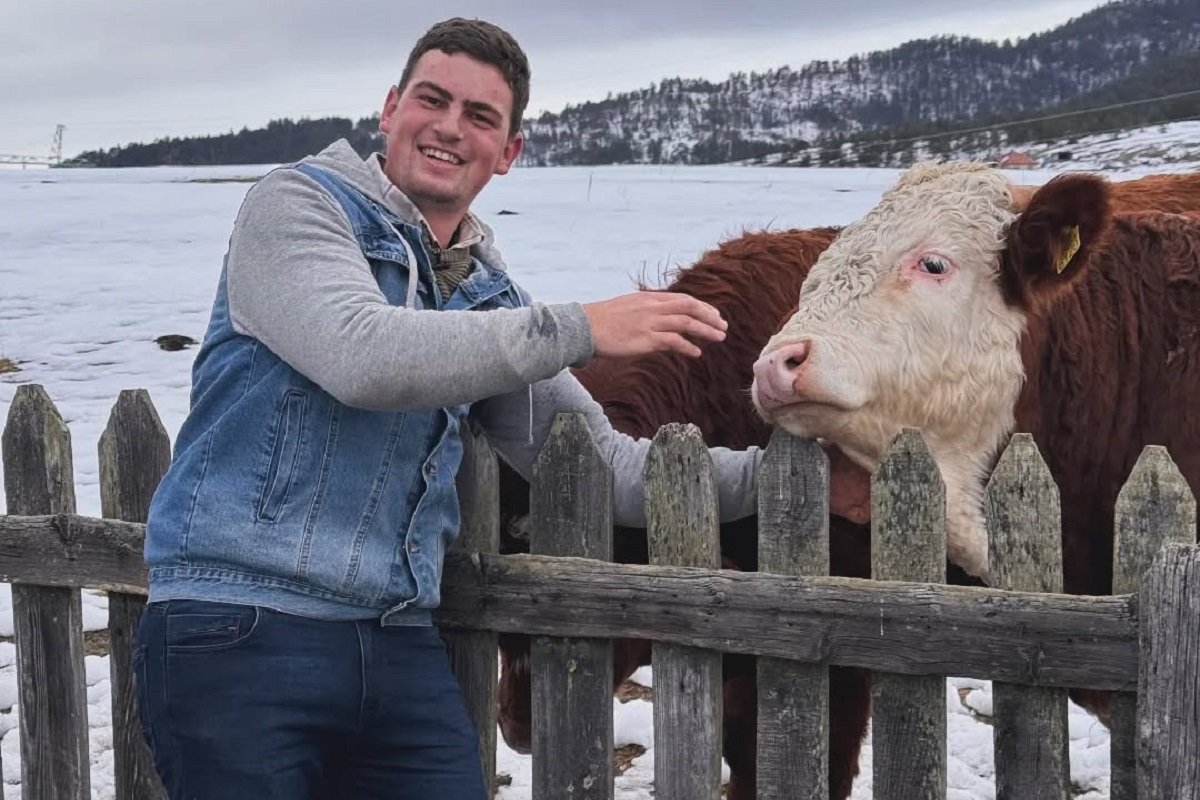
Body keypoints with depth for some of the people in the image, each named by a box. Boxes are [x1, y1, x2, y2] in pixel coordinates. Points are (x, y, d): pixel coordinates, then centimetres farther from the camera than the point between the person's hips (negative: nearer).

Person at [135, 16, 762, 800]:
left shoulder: (489, 295, 16)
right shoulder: (298, 203, -1)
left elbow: (603, 465, 15)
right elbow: (361, 357, -21)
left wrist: (768, 473, 3)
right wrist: (578, 329, -21)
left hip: (402, 646, 6)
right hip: (241, 633, -5)